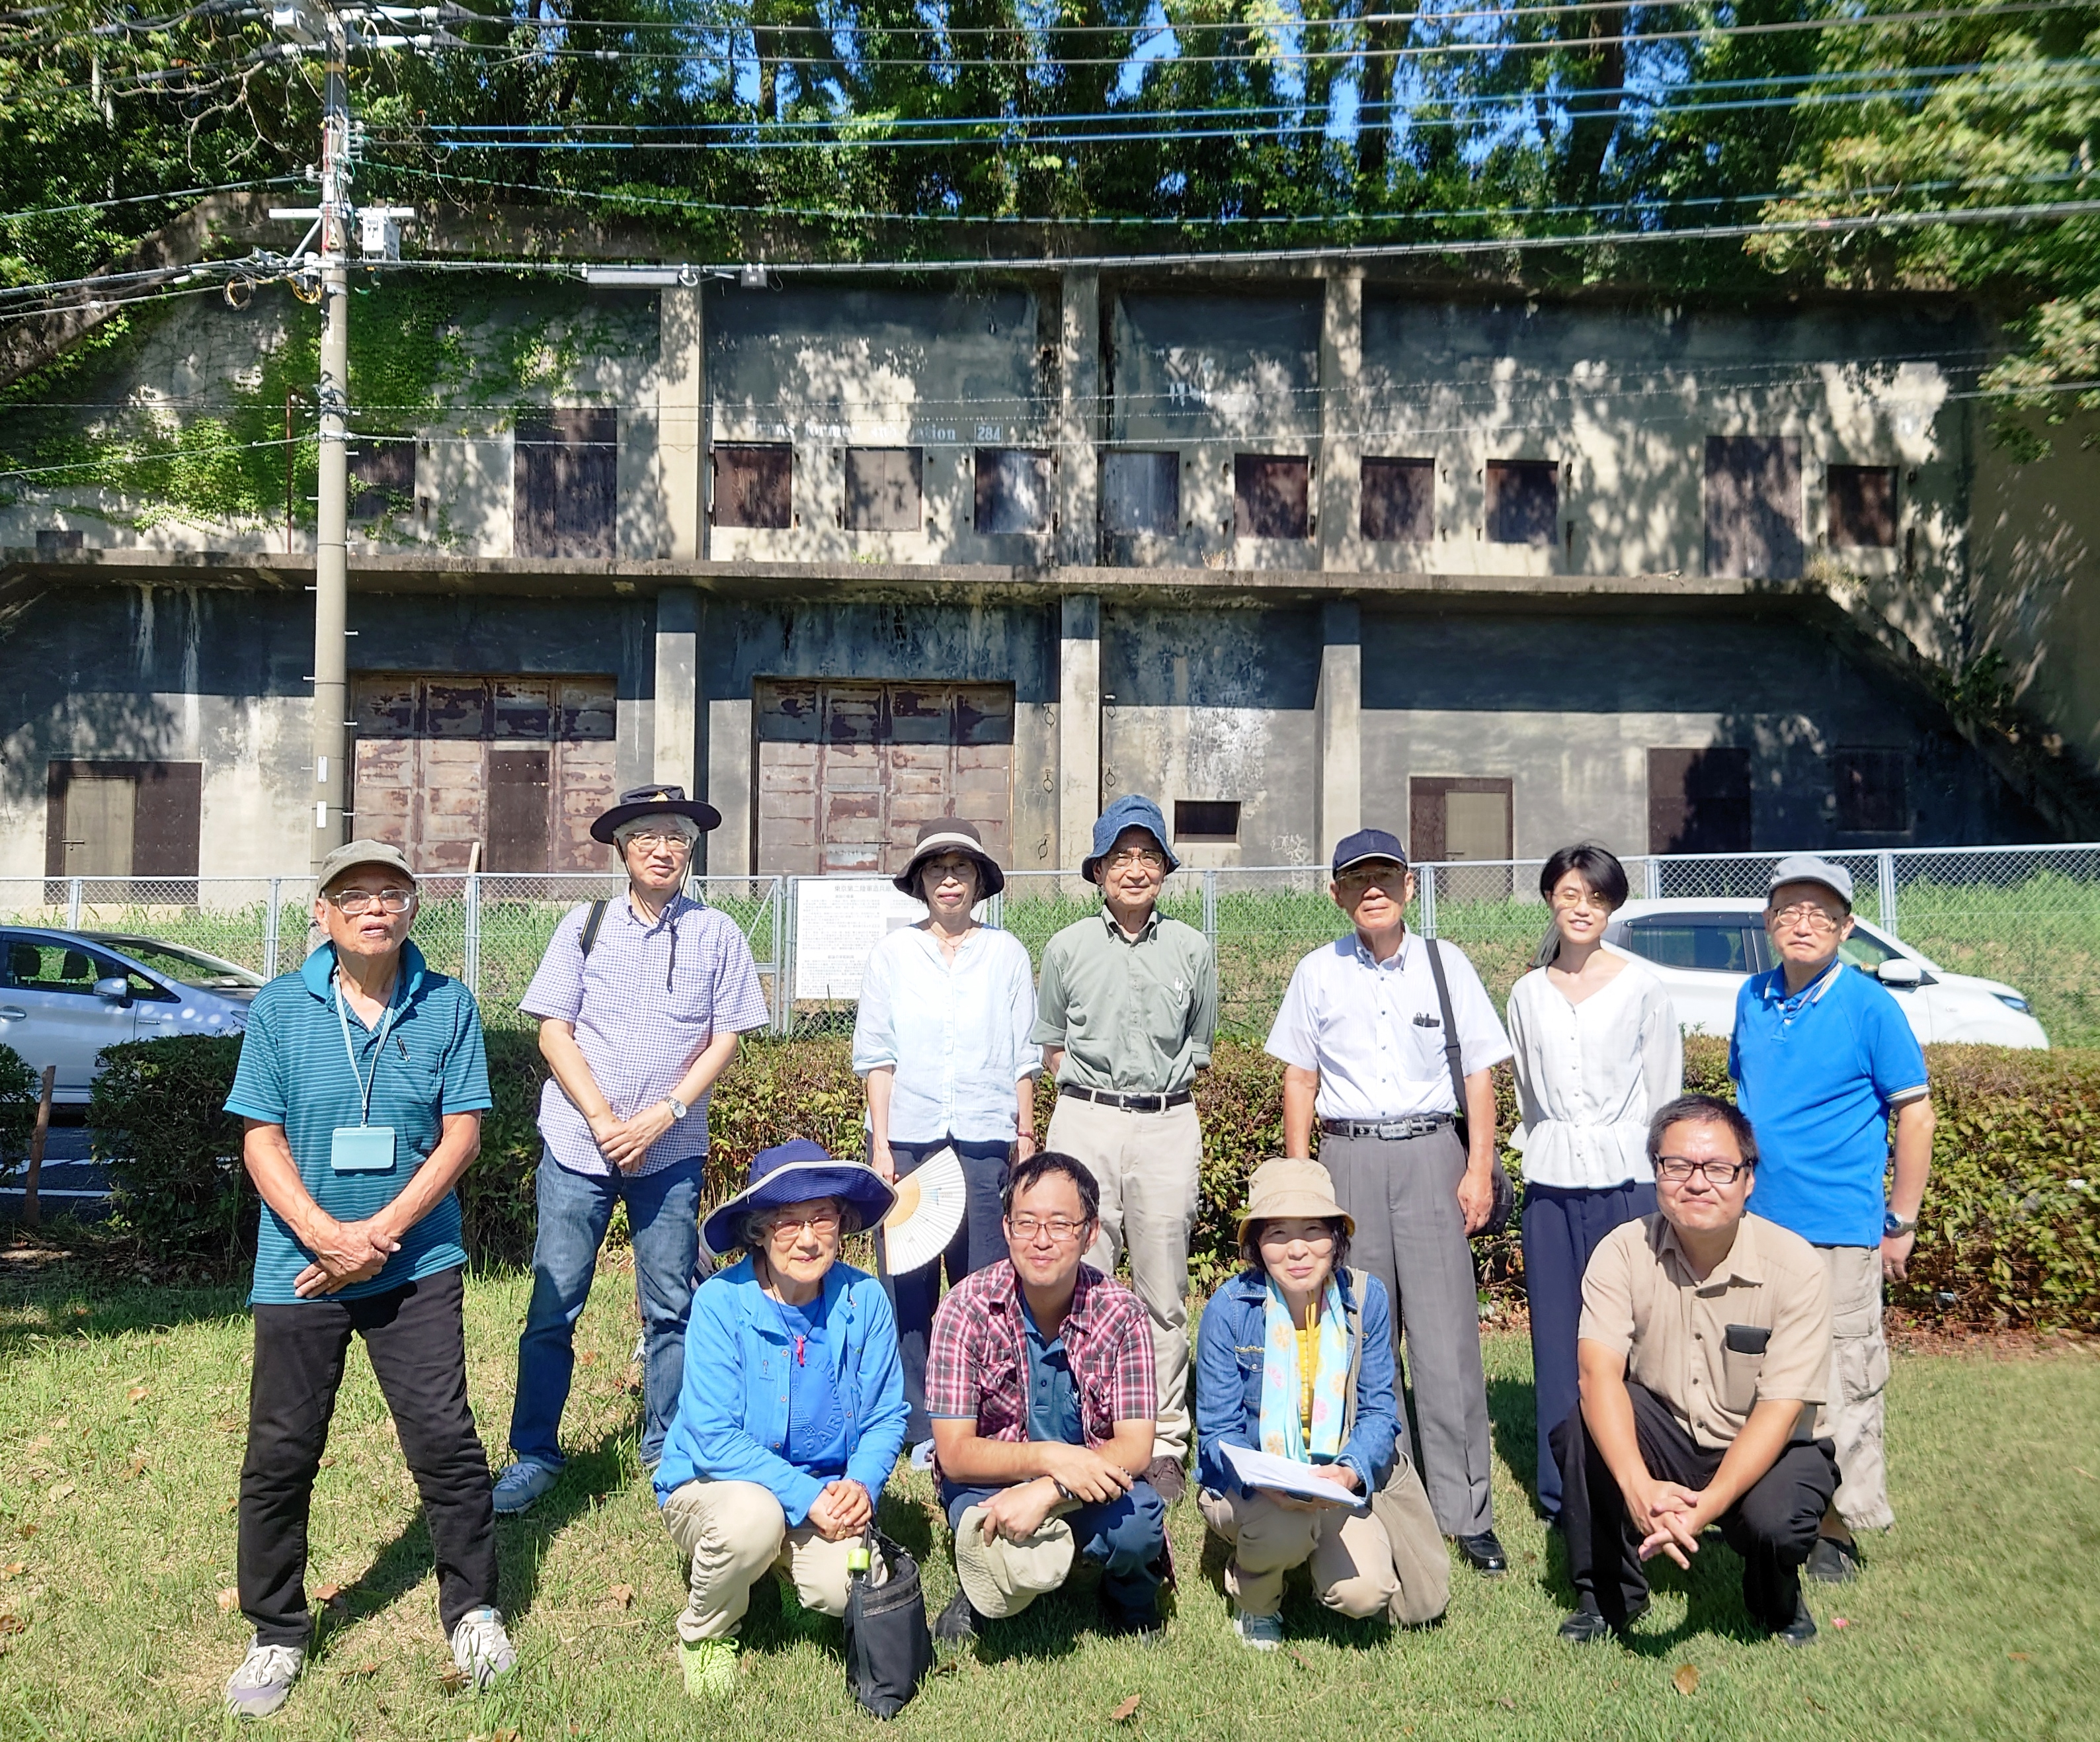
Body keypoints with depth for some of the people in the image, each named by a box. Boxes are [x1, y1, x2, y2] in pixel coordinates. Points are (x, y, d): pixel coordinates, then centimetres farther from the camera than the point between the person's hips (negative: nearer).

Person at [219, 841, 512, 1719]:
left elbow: (461, 1134, -4)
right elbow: (261, 1139, -3)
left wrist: (379, 1234, -13)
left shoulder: (448, 1005, -2)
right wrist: (326, 1235, -16)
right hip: (299, 1268, 1)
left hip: (417, 1266, -1)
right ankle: (276, 1636, 26)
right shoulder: (280, 1007, -1)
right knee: (280, 1453, 7)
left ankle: (472, 1612, 20)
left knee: (445, 1440, 0)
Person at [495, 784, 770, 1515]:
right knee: (553, 1305, 2)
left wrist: (662, 1115, -10)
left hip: (672, 1150, 0)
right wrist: (603, 1120, -9)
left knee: (670, 1309, 6)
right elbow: (554, 1031, 1)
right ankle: (534, 1456, 15)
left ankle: (666, 1454, 20)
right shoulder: (585, 926, 4)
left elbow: (724, 1039, 1)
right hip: (577, 1145, 0)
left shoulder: (718, 935, 3)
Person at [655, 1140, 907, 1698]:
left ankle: (780, 1560, 15)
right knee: (752, 1516, -35)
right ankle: (703, 1634, -1)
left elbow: (887, 1417, -2)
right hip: (714, 1484, -2)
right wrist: (805, 1496, -27)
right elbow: (714, 1440, -21)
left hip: (825, 1493, 3)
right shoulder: (720, 1302, -19)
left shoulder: (864, 1300, -10)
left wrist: (861, 1484, -21)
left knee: (851, 1588, -24)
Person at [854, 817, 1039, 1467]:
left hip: (985, 1141, 0)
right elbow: (875, 1054, 5)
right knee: (909, 1285, 2)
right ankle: (921, 1428, 12)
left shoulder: (1006, 952, 8)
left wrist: (1026, 1137, 5)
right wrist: (880, 1143, -1)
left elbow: (1023, 1055, 9)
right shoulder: (893, 952, 6)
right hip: (907, 1138, 0)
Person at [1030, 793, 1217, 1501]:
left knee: (1164, 1295, 3)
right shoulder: (1067, 947, 7)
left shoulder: (1192, 951, 8)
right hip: (1085, 1122, 0)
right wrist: (1089, 1088, 6)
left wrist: (1160, 1095, 7)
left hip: (1168, 1127, 0)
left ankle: (1162, 1444, 12)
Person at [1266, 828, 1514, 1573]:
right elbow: (1299, 1077, 9)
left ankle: (1465, 1511, 6)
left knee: (1446, 1337, -3)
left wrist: (1479, 1170, -1)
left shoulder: (1444, 964, 4)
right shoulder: (1317, 973, 7)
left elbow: (1479, 1073, 5)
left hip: (1431, 1152, -1)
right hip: (1348, 1155, 1)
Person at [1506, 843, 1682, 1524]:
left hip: (1625, 1180, -3)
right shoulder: (1528, 993, 8)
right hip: (1551, 1185, 3)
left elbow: (1665, 1093, 4)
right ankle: (1560, 1488, 17)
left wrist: (1663, 1183, 4)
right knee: (1557, 1338, 6)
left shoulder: (1642, 988, 0)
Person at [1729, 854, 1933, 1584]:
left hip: (1840, 1229, -5)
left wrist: (1901, 1223, -6)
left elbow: (1915, 1113, -6)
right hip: (1755, 1223, 5)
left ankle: (1837, 1529, 15)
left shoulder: (1869, 1005, -9)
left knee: (1841, 1385, 1)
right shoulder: (1753, 998, 6)